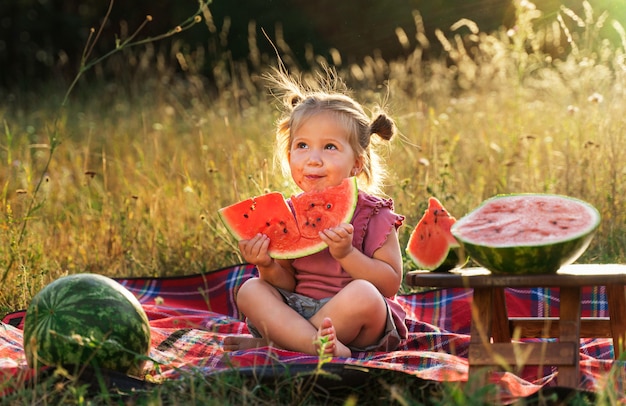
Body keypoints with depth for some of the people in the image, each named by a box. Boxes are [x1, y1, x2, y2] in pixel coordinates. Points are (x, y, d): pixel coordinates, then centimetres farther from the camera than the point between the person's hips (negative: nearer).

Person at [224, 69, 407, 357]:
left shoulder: (373, 214, -5)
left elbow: (391, 282, -11)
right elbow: (287, 284, 7)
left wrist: (346, 254, -24)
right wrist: (269, 268, -15)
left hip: (362, 329, -4)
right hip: (295, 312, 4)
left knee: (362, 294, -34)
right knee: (251, 290, -16)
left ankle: (268, 342, -23)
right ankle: (316, 344, -35)